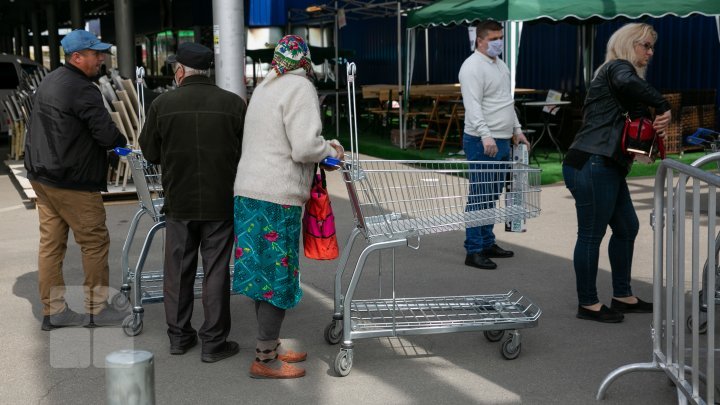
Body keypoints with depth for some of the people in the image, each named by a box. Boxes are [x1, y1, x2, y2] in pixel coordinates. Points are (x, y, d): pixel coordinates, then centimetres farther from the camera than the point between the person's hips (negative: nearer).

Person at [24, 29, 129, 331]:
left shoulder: (49, 82, 13)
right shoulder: (83, 90, -18)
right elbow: (106, 133, -23)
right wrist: (122, 142, 0)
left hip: (41, 175, 9)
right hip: (72, 182, -9)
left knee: (50, 244, 10)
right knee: (95, 243, 2)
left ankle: (53, 310, 16)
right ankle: (96, 309, 10)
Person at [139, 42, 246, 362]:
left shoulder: (162, 105, -7)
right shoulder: (234, 104, -8)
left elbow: (150, 153, 2)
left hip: (178, 202, 1)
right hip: (221, 203, -1)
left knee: (178, 270, 14)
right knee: (216, 271, 6)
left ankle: (179, 336, 24)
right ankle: (213, 342, 10)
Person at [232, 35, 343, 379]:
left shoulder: (263, 88, 16)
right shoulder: (300, 88, -10)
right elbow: (305, 147, -18)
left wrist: (323, 148, 14)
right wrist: (331, 150, 1)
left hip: (249, 190, 8)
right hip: (278, 196, -8)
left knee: (264, 271, 15)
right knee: (278, 276, -1)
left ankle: (270, 347, 25)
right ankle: (265, 360, 5)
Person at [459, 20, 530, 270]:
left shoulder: (500, 64, 18)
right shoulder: (473, 67, -13)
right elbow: (473, 106, -24)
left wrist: (517, 130, 23)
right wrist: (485, 135, -35)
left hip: (502, 141, 9)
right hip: (483, 142, -9)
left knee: (492, 197, 14)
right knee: (480, 197, -7)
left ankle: (487, 243, 23)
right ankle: (474, 251, -3)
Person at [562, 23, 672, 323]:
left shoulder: (614, 71, 24)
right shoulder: (618, 67, -7)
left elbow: (635, 118, 17)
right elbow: (627, 84, -34)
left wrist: (656, 121, -4)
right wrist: (663, 106, -23)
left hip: (607, 167, 11)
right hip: (592, 166, -11)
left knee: (627, 228, 18)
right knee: (592, 234, -1)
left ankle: (622, 296, 29)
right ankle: (588, 304, 11)